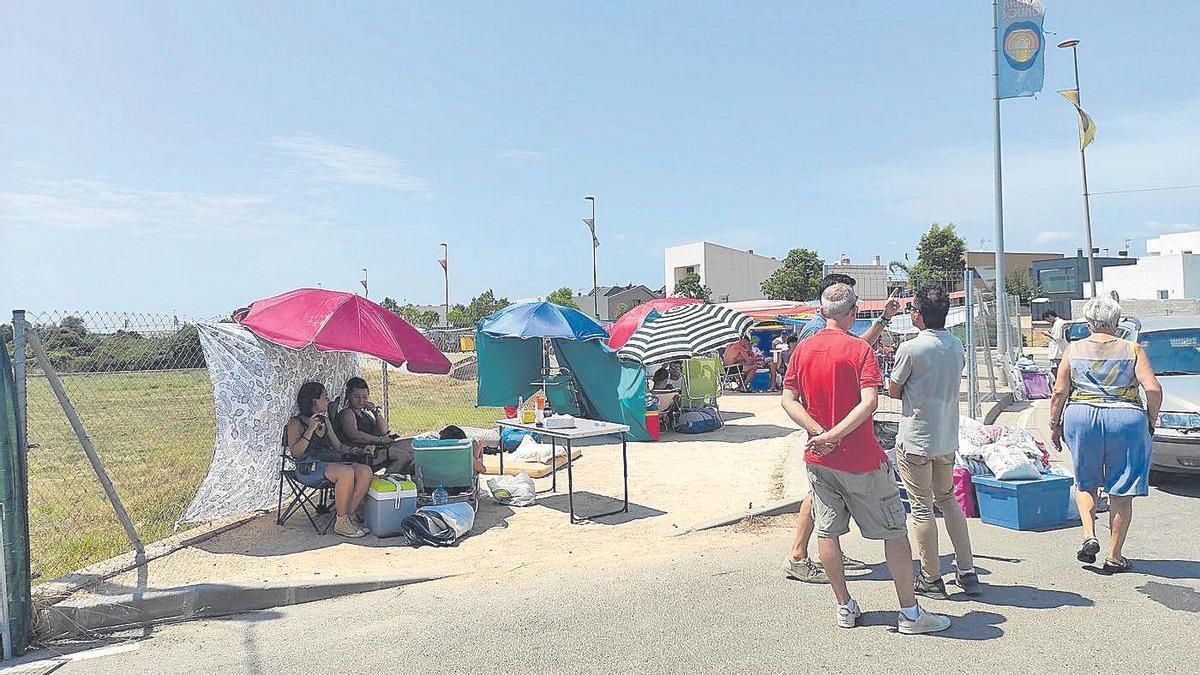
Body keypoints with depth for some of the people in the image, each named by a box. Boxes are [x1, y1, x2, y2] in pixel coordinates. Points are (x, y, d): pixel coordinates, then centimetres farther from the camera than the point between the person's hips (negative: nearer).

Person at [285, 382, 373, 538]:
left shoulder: (324, 421, 24)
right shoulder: (296, 423, 3)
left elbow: (339, 447, 24)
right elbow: (296, 453, -10)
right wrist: (310, 430, -14)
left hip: (331, 463, 7)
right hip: (309, 468, -7)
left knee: (366, 471, -21)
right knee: (346, 472, -35)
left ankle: (347, 515, -17)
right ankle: (341, 523, -22)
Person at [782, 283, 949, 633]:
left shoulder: (802, 350, 3)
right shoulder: (859, 348, -11)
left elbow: (788, 400, -2)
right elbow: (869, 402, -23)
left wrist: (819, 432, -11)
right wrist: (833, 435, -20)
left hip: (818, 460, 5)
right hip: (861, 460, -5)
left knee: (827, 532, 12)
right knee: (894, 532, 7)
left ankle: (845, 607, 22)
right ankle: (910, 613, 13)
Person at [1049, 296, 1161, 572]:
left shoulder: (1074, 350, 3)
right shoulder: (1132, 349, 1)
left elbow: (1059, 391, 0)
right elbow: (1153, 389, -8)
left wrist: (1055, 425, 9)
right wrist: (1151, 420, 7)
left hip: (1081, 418, 1)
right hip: (1125, 420, 0)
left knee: (1085, 482, 20)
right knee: (1121, 492, 9)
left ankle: (1089, 535, 2)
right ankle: (1115, 557, 15)